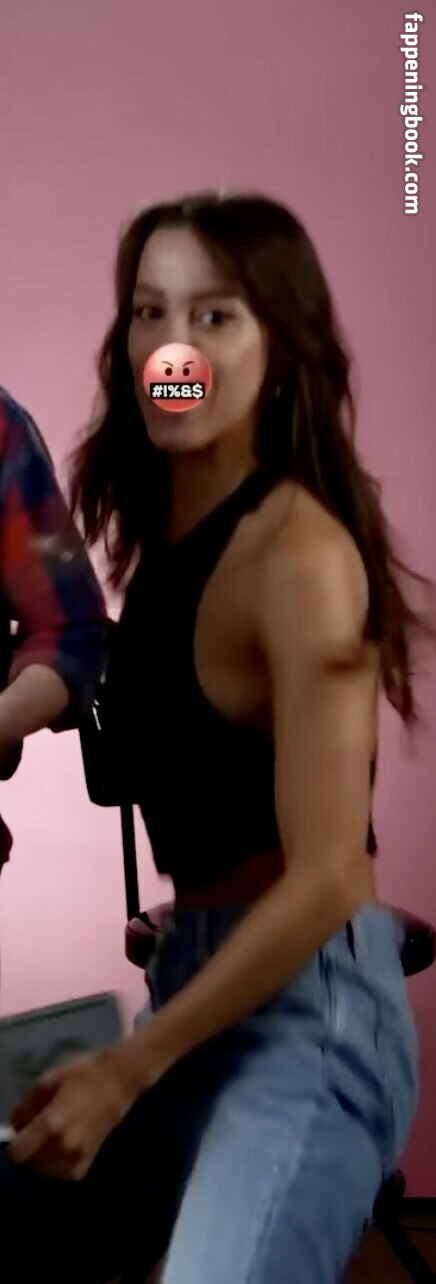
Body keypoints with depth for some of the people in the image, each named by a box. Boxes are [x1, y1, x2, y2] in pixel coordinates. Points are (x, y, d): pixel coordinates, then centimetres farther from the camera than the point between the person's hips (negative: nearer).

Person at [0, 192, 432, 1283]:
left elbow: (324, 880, -21)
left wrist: (126, 1068, -15)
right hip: (201, 986, 8)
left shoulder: (300, 553, -19)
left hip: (309, 1006, -8)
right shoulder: (165, 533, 7)